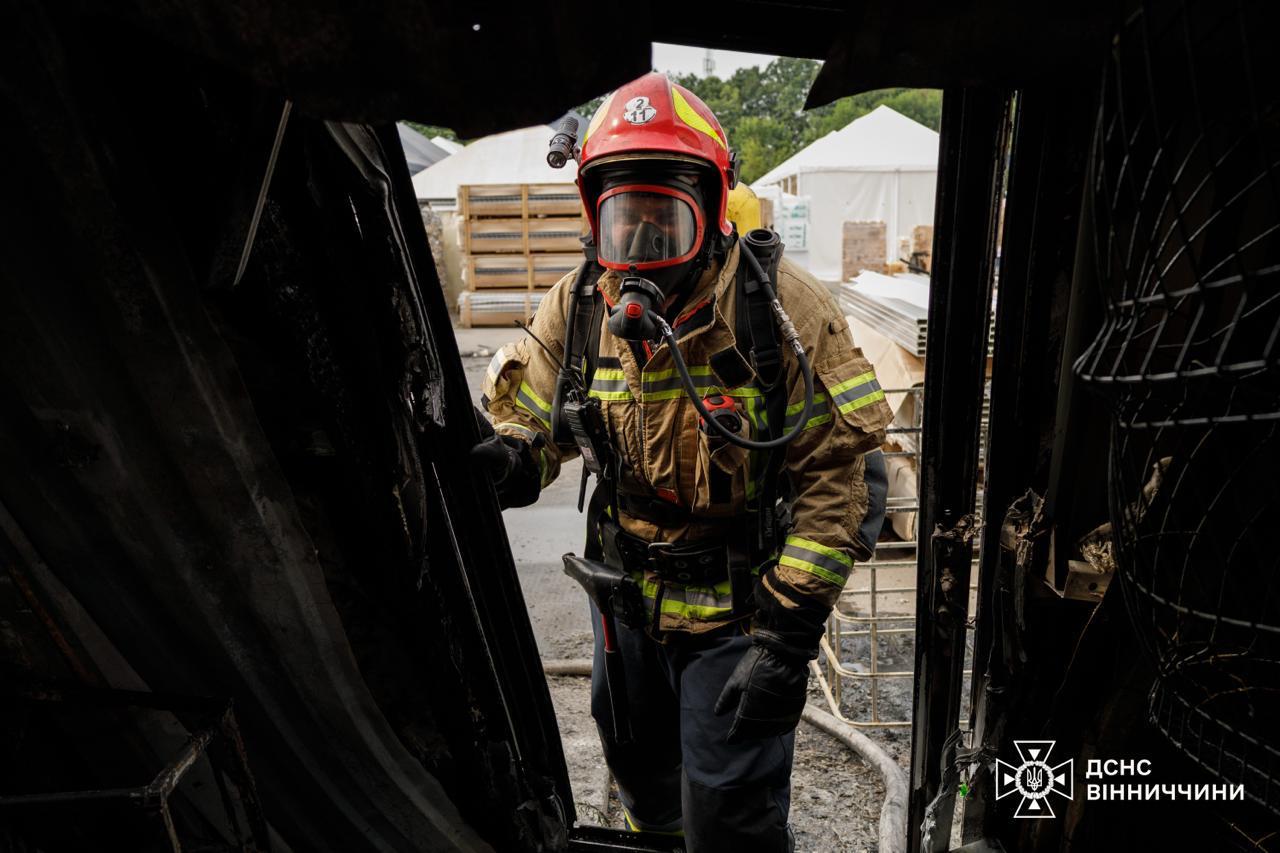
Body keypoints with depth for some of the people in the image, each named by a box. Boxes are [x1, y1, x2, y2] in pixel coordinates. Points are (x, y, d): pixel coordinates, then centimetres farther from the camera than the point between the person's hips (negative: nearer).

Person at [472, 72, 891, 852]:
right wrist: (506, 458, -25)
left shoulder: (784, 309, -21)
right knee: (638, 761, 29)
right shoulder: (576, 309, -9)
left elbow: (842, 477, -19)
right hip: (627, 592, 5)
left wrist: (788, 632, -22)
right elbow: (529, 419, 1)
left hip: (740, 608, -5)